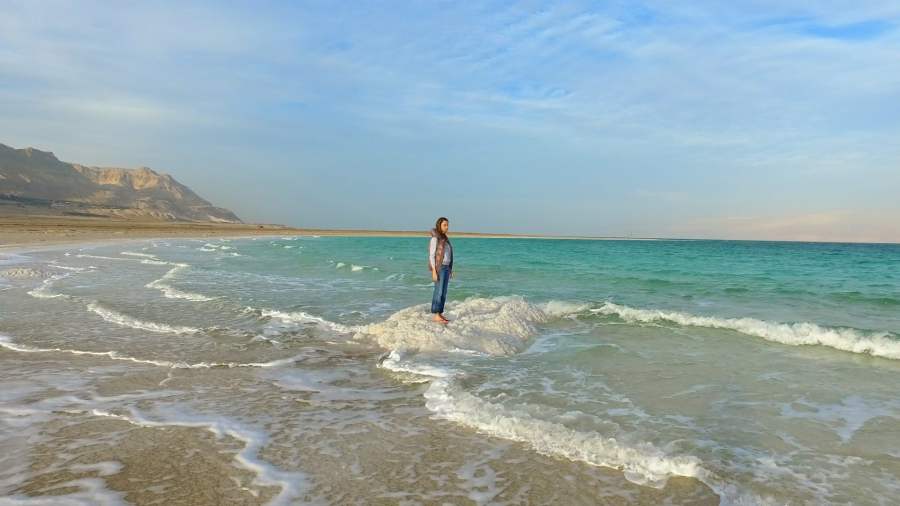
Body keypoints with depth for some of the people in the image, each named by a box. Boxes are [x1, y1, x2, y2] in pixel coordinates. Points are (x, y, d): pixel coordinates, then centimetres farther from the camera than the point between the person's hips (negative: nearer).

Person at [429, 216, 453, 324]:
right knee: (439, 292, -8)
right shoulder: (435, 238, -13)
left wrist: (450, 269, 19)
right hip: (438, 267, -9)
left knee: (443, 292, 8)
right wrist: (434, 271, -20)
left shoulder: (444, 238, 14)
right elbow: (431, 255, -15)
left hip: (445, 267, 9)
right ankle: (436, 316, -3)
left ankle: (440, 315, 14)